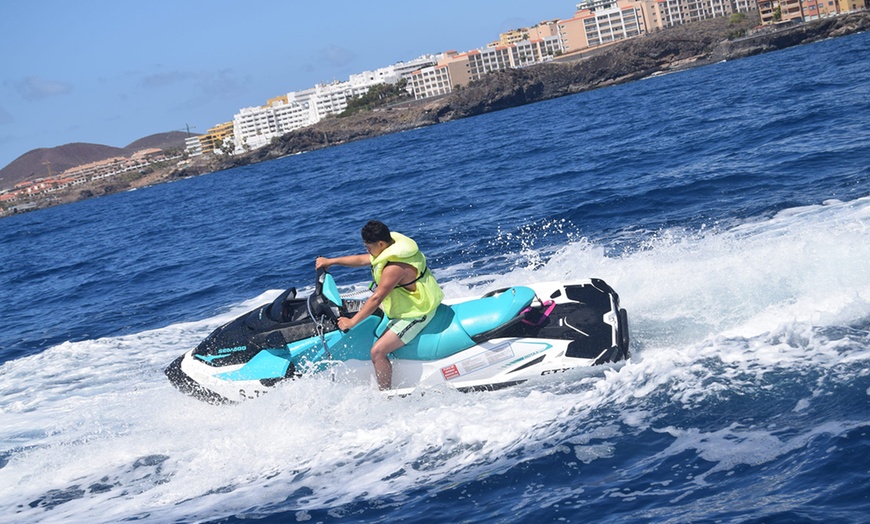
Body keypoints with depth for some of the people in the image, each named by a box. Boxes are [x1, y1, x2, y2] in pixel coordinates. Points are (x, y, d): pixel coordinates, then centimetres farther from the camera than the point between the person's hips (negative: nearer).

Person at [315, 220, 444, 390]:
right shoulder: (394, 247, -1)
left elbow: (376, 299, -27)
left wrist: (352, 322, -21)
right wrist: (331, 261, 16)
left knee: (377, 351, -18)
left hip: (415, 315, -11)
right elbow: (361, 260, 11)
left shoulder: (394, 267, -31)